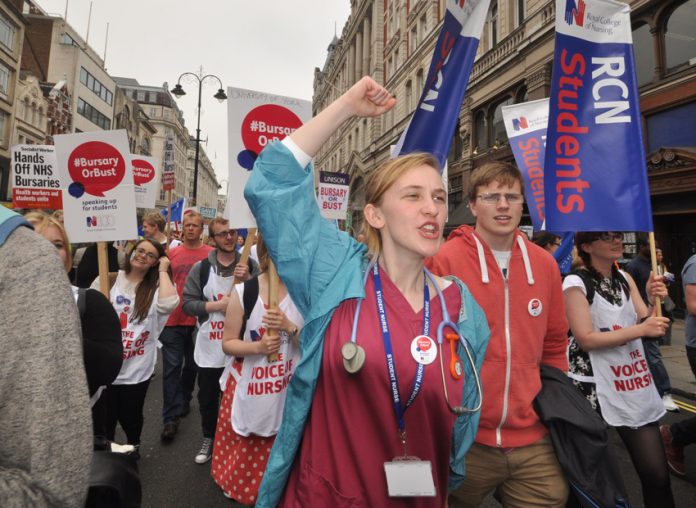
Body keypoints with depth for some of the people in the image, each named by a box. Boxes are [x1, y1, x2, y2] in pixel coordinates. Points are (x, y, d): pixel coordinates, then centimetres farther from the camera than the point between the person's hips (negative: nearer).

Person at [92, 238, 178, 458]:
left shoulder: (156, 288, -4)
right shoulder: (106, 280, -1)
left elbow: (169, 303, -27)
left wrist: (163, 271, -16)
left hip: (137, 368, -1)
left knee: (130, 415, 15)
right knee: (105, 415, 16)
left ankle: (134, 447, 44)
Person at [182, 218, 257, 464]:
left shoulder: (250, 266, -3)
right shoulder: (201, 268, -2)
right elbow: (187, 303, -4)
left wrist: (248, 280, -21)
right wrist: (216, 305, -18)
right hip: (209, 348, 1)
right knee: (208, 398, 18)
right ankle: (209, 438, 42)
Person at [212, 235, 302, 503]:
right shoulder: (243, 292, -8)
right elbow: (228, 343, -4)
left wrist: (290, 327, -22)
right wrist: (257, 346, -21)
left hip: (288, 387, 1)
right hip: (248, 386, 0)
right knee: (243, 449, 15)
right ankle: (237, 486, 44)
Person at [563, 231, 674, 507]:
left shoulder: (625, 278, 8)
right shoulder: (576, 283, -12)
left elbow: (647, 324, 6)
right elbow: (586, 339, -17)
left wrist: (653, 301, -12)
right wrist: (641, 330, -19)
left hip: (635, 387, 6)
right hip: (593, 388, -6)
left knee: (657, 474, 9)